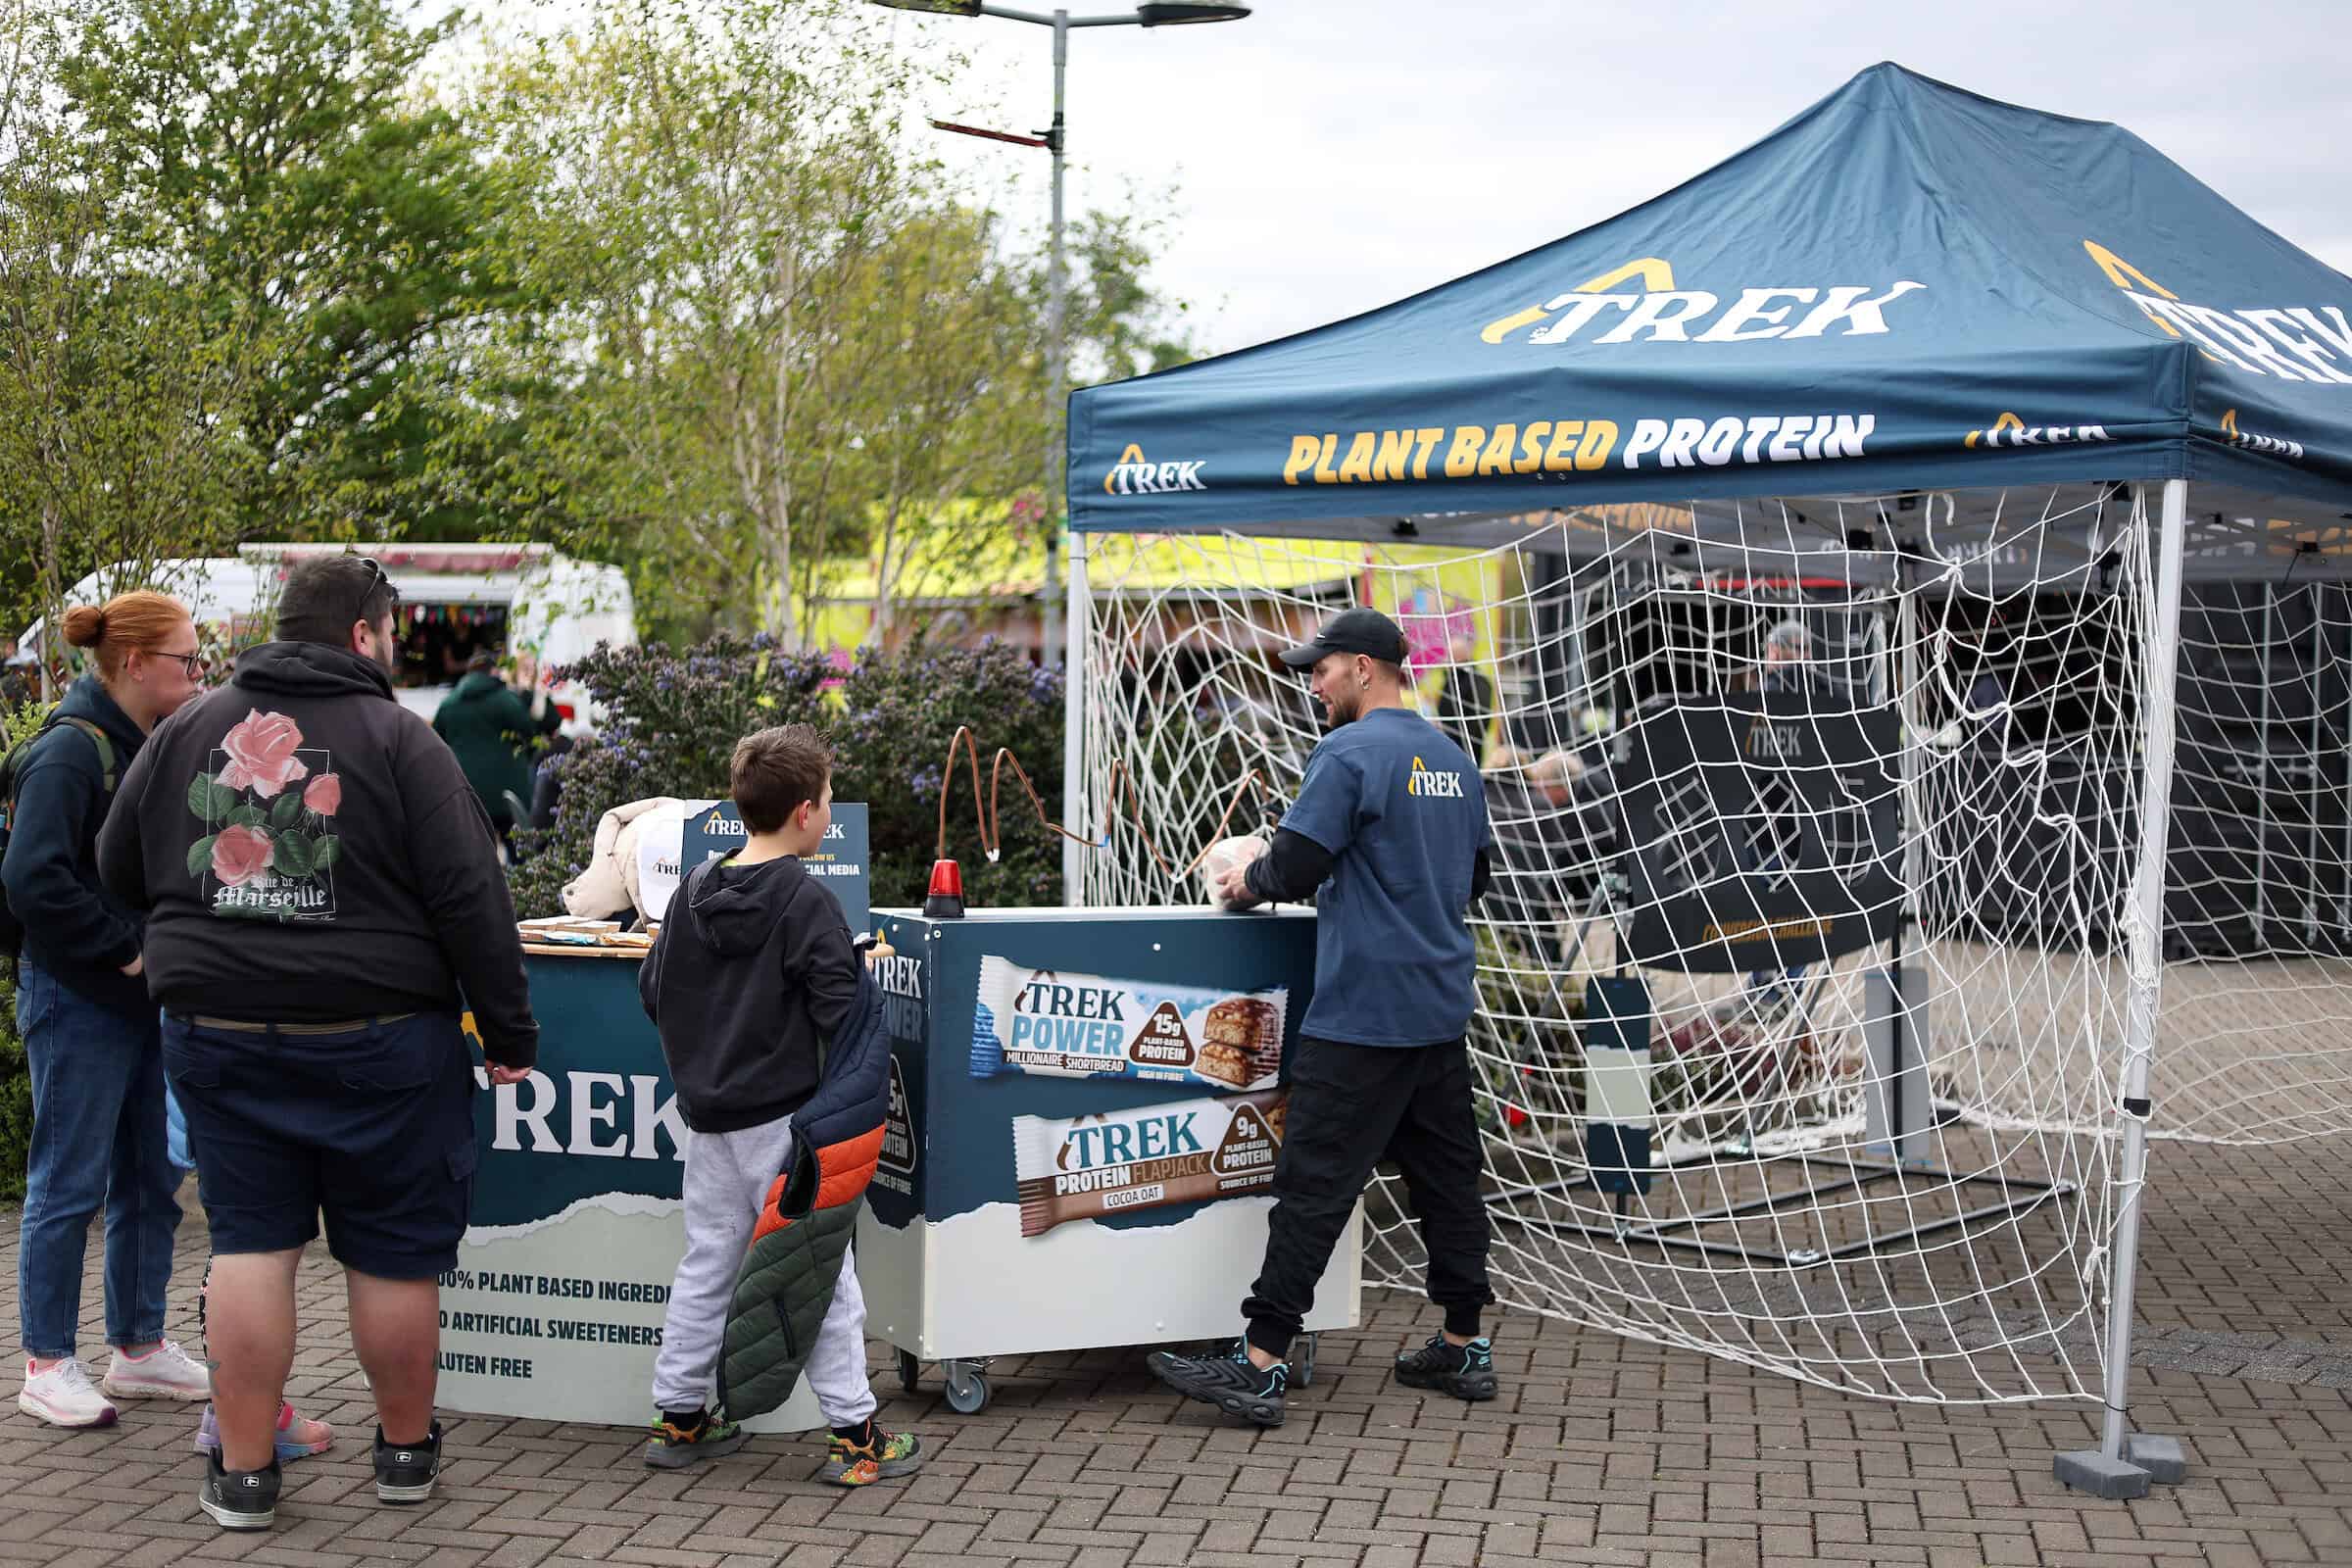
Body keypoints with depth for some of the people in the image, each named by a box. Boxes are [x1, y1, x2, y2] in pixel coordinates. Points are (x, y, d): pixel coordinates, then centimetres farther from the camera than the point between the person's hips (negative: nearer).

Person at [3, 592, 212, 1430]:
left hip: (147, 1001, 9)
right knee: (70, 1186, 0)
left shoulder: (153, 748, 11)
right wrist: (125, 949, -19)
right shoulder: (70, 751, -16)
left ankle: (140, 1347, 25)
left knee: (151, 1181, 14)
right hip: (78, 1004, -9)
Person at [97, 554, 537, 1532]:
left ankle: (244, 1471, 12)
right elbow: (469, 898, -10)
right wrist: (508, 1031, -4)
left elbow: (119, 873, 16)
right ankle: (405, 1451, 22)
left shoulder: (188, 730, 7)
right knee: (393, 1253, 9)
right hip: (374, 1039, -4)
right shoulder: (395, 737, -7)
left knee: (250, 1244, 10)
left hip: (219, 1034, 4)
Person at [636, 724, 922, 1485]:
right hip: (783, 1115, -6)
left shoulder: (695, 890, 5)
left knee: (706, 1263, 16)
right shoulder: (806, 899, -15)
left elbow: (653, 989, 11)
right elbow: (840, 1008, -20)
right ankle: (853, 1432, 5)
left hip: (708, 1115, 7)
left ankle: (678, 1415, 23)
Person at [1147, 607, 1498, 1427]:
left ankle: (1260, 1365, -6)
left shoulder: (1349, 754, -12)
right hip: (1443, 1007, 8)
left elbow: (1295, 867, -16)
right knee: (1445, 1175, 13)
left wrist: (1248, 882, 5)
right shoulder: (1453, 760, 14)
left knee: (1315, 1182, -7)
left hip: (1363, 1013, -8)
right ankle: (1464, 1349, 19)